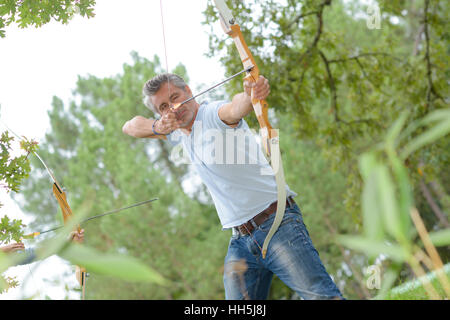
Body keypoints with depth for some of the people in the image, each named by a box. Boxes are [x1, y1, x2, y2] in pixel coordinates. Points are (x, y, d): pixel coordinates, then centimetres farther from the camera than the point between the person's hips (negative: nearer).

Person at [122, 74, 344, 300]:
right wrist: (156, 127, -3)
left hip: (277, 224, -7)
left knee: (323, 297, -18)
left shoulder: (213, 114, -8)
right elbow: (130, 127, 20)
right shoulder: (179, 132, 15)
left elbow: (236, 108, -32)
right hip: (240, 241, 7)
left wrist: (251, 95, -56)